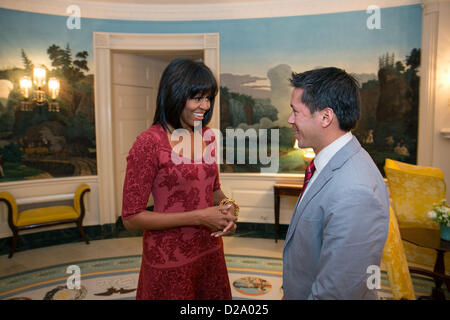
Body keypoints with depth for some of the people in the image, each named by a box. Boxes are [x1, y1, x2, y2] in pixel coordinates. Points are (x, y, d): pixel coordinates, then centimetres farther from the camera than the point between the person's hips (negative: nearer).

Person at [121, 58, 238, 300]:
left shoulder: (206, 136, 2)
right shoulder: (149, 143, -18)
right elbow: (131, 218, -17)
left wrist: (227, 207, -10)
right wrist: (198, 218, -21)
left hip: (210, 250, 6)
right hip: (169, 259, -6)